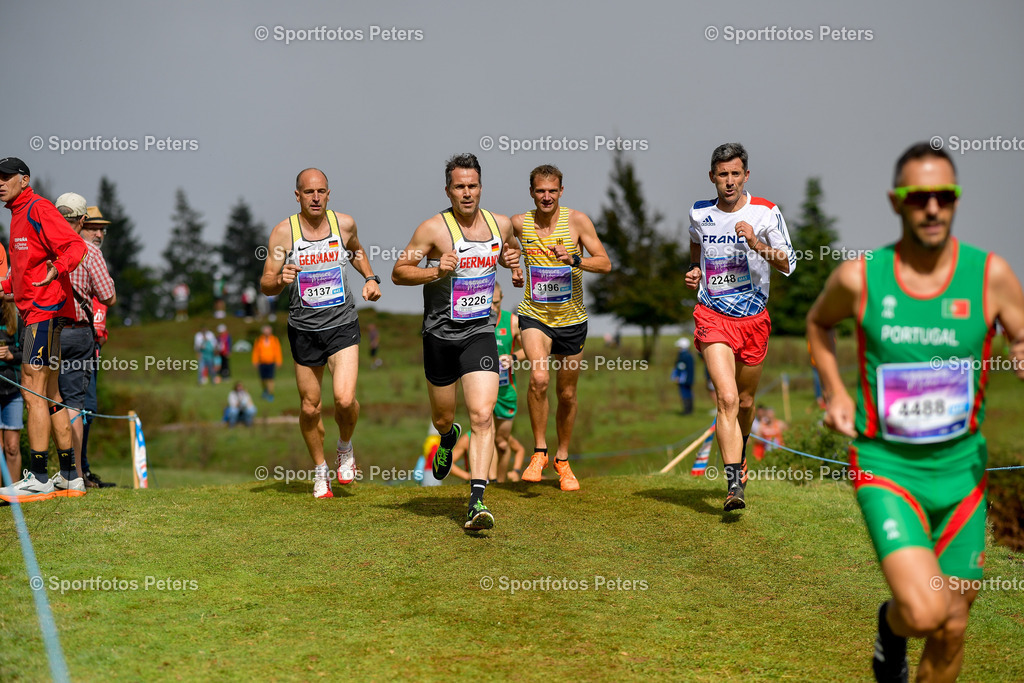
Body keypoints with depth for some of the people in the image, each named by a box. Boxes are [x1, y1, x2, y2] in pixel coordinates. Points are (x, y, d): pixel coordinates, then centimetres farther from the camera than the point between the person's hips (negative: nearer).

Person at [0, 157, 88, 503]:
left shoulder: (38, 209, -10)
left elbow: (74, 246, -21)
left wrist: (56, 269, -36)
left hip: (46, 311, -10)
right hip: (35, 311, 10)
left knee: (35, 394, -10)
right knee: (49, 395, 11)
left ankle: (37, 478, -9)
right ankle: (69, 477, 16)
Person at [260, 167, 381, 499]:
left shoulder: (344, 223, 0)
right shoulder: (283, 232, -7)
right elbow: (265, 286, -5)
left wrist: (370, 278, 7)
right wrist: (280, 280, -26)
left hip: (343, 325, 0)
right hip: (303, 328, 0)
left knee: (345, 398, -17)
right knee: (310, 407, 6)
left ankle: (346, 449, 14)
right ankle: (320, 471, 28)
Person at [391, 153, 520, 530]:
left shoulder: (501, 224, 3)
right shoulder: (433, 228, -10)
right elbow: (398, 272, -6)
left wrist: (514, 266, 1)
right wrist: (435, 271, -22)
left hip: (480, 332, 1)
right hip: (440, 333, -1)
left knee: (482, 414, -15)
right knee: (442, 417, 14)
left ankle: (477, 500, -16)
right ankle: (449, 437, 53)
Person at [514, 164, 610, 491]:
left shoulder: (577, 220, -7)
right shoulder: (518, 224, -2)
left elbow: (604, 264, -10)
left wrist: (574, 259, -26)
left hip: (572, 318, 1)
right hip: (534, 314, -1)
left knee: (567, 394, 11)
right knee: (538, 378, -25)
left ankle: (562, 459, 31)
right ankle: (539, 452, -9)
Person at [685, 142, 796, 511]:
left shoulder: (766, 212, -4)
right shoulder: (699, 214, 3)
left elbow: (788, 265, -7)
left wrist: (756, 243, -23)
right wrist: (694, 269, 4)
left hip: (753, 318, 1)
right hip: (712, 315, -1)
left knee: (745, 402, 15)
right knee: (726, 398, -18)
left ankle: (739, 456, 47)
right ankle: (734, 486, -22)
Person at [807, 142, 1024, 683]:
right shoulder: (858, 277, -6)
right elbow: (818, 322, 14)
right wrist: (834, 391, 3)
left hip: (961, 468, 2)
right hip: (885, 465, -2)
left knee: (952, 628, 10)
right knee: (924, 612, -20)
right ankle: (891, 624, 16)